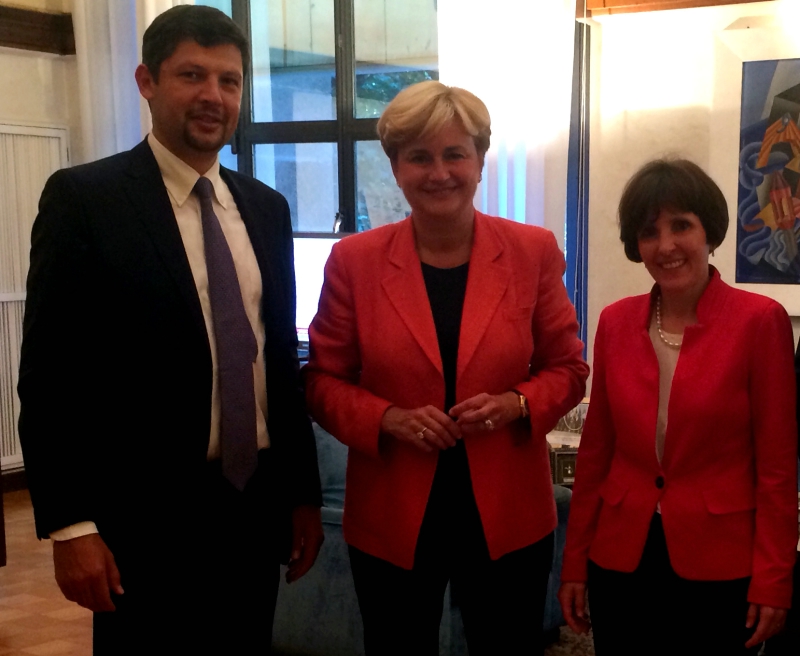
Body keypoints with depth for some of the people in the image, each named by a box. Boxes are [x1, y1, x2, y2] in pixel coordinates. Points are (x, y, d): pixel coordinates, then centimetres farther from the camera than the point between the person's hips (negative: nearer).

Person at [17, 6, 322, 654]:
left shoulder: (266, 207, 9)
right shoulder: (83, 197, -8)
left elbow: (281, 354, 12)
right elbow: (50, 372, -10)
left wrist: (304, 491, 11)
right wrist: (71, 525, -14)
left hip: (257, 504, 5)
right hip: (145, 518, -5)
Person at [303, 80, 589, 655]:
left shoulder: (532, 251, -3)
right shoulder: (355, 260, -5)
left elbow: (567, 367, 5)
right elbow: (323, 381, 1)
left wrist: (516, 404, -15)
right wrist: (389, 418, -17)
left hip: (508, 516, 1)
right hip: (391, 519, 0)